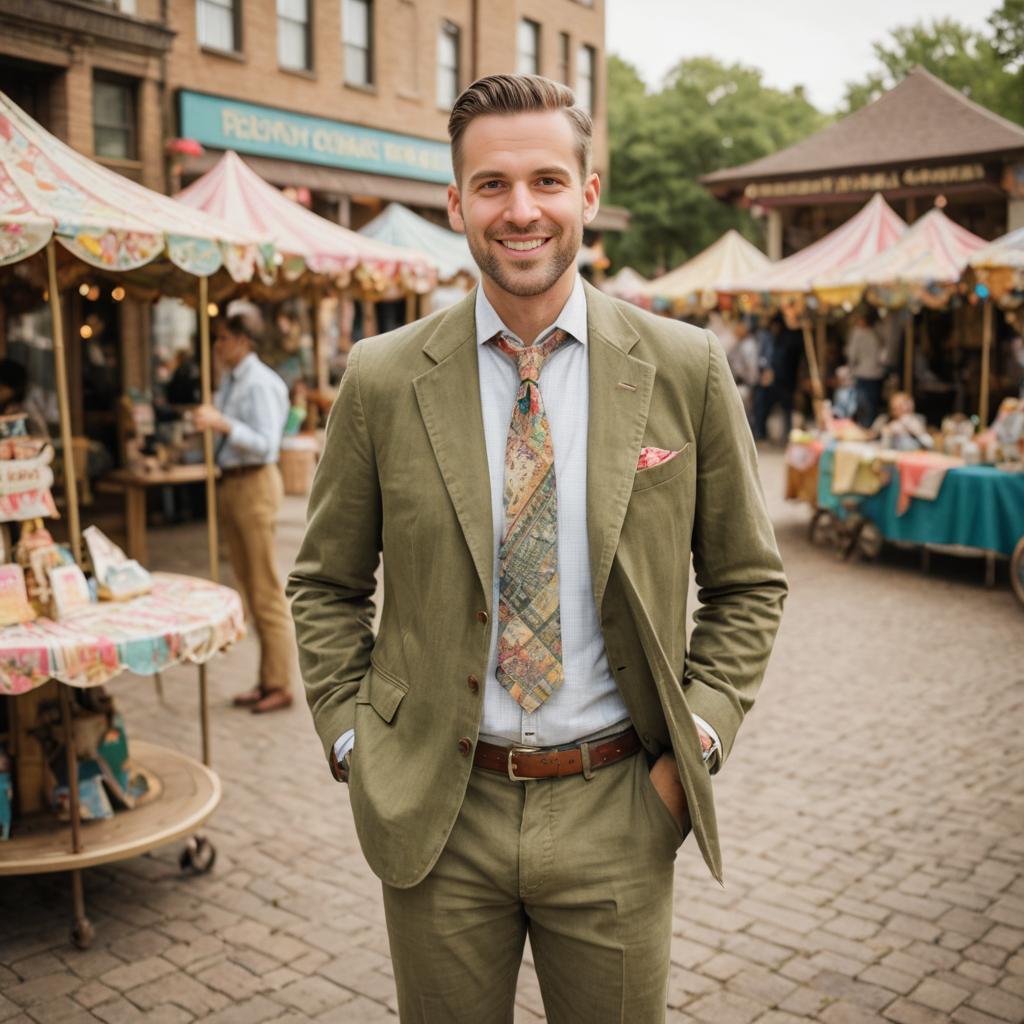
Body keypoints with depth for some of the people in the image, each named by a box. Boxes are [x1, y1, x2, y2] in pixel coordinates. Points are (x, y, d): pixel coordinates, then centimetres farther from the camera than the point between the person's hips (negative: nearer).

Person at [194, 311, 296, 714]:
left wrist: (223, 423, -31)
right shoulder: (229, 381, 13)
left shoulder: (261, 384, -14)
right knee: (249, 589, 13)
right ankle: (267, 681, 21)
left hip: (255, 484, -10)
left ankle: (280, 686, 6)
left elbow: (266, 445, -23)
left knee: (266, 590, -3)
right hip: (230, 484, 10)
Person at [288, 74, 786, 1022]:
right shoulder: (382, 379, -4)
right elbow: (325, 584, 6)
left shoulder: (686, 369, -4)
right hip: (436, 811, 1)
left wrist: (695, 744, -4)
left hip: (616, 811, 0)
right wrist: (354, 745, -2)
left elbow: (747, 582, 4)